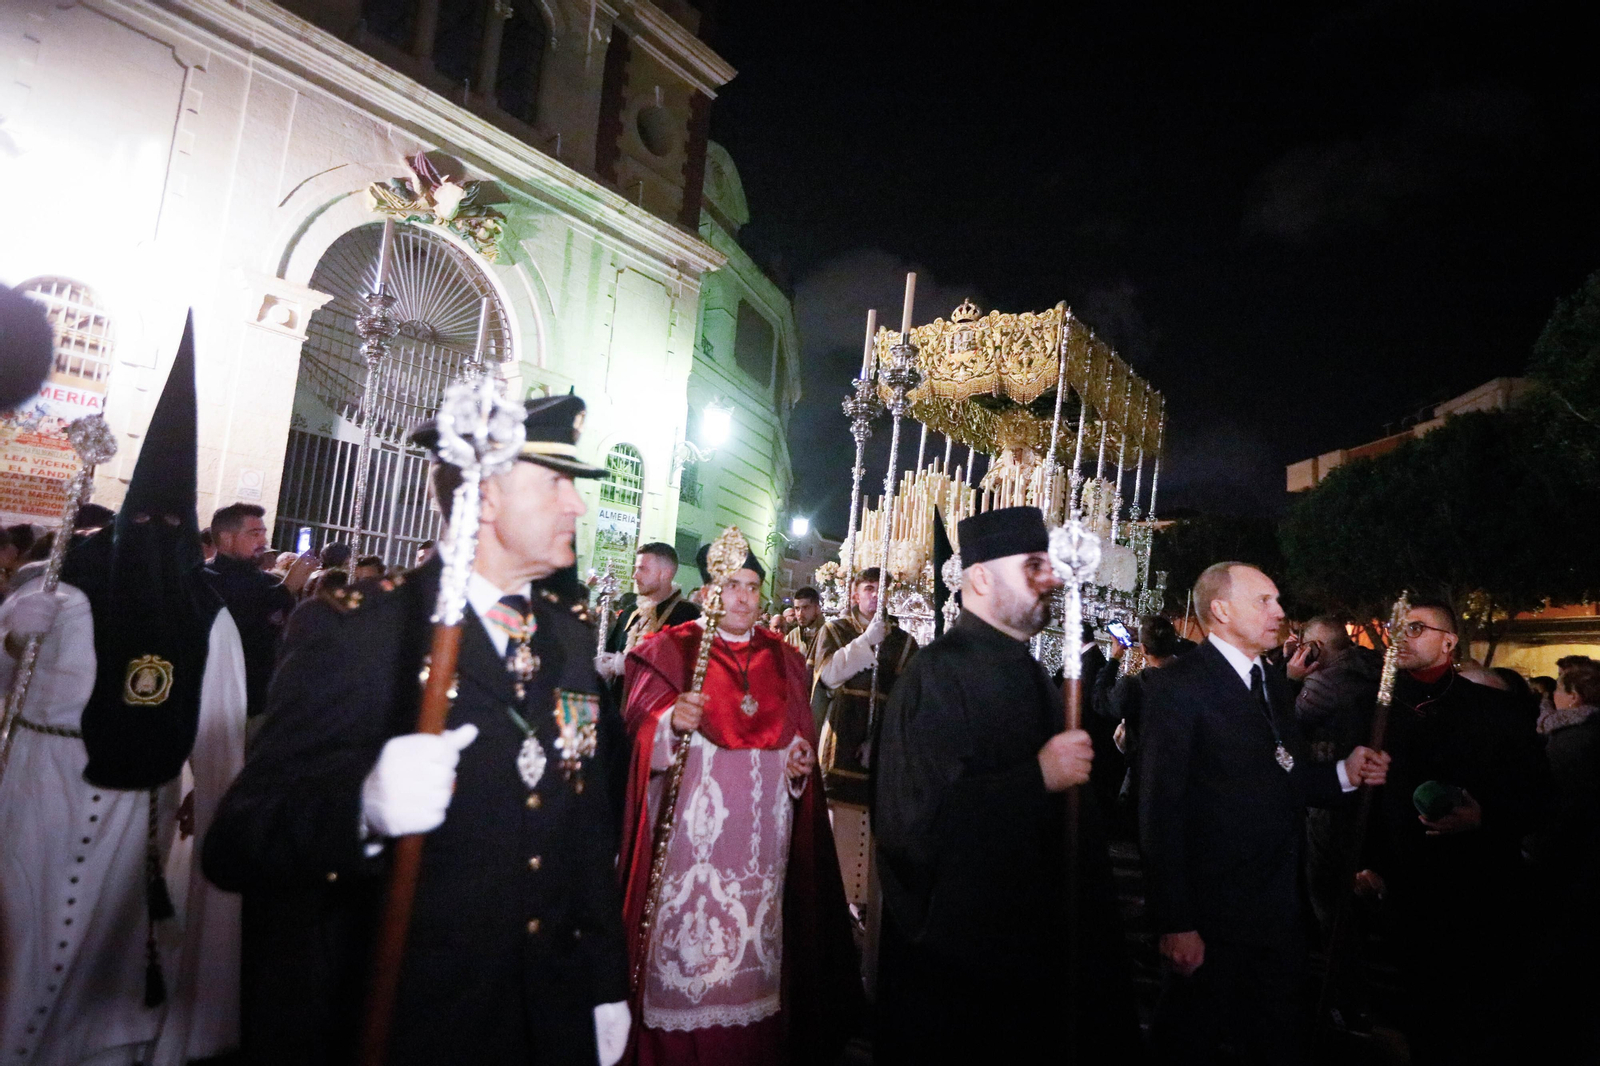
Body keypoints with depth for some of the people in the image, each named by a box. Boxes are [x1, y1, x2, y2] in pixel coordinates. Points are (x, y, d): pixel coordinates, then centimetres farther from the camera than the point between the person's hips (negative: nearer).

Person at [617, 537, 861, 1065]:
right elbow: (642, 734, -6)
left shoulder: (783, 660, 12)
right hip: (693, 822, -3)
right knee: (688, 930, -2)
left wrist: (801, 758, -3)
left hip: (762, 827, 4)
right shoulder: (669, 649, 0)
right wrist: (672, 723, -26)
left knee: (753, 932, 7)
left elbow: (798, 735, 18)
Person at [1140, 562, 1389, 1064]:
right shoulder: (1177, 686, -16)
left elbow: (1282, 780, 16)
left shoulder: (1274, 683, 10)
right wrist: (1175, 924, -22)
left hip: (1281, 914, 8)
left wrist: (1343, 773, -2)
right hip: (1211, 924, -7)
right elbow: (1162, 812, -20)